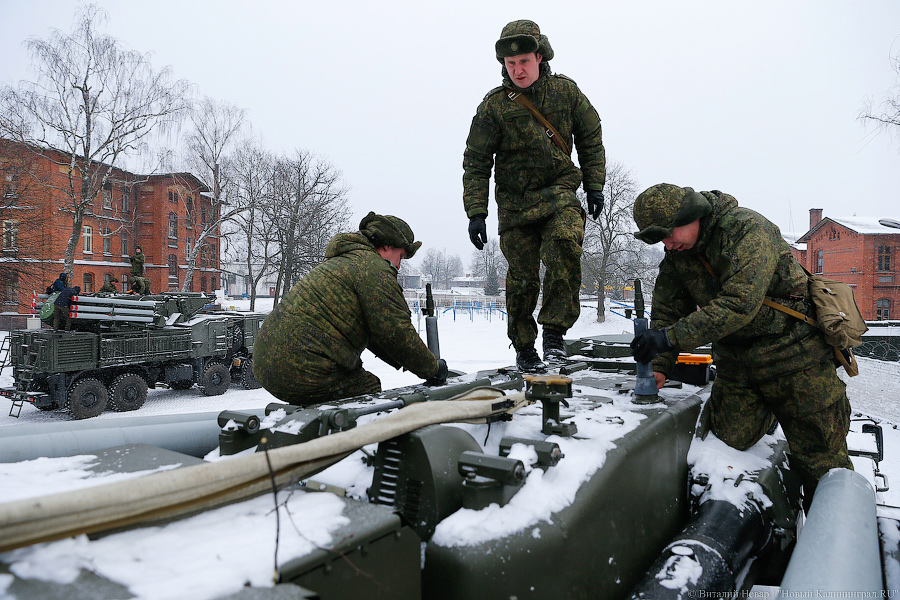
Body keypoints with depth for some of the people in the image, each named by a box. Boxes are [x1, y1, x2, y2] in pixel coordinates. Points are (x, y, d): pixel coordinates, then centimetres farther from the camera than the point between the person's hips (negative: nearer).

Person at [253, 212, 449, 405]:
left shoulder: (342, 261, 24)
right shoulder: (373, 267, -8)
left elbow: (371, 331, 27)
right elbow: (397, 333, -11)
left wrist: (403, 363, 25)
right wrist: (433, 369, 2)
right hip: (305, 373, -10)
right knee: (370, 388, 1)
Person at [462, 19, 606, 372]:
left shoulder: (565, 91, 3)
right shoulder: (494, 105, -3)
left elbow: (591, 140, 14)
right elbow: (476, 161, 0)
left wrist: (594, 187, 9)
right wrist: (476, 212, -7)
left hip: (559, 192, 1)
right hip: (515, 200, 0)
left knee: (564, 245, -28)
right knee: (522, 277, 0)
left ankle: (554, 331, -18)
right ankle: (523, 347, 18)